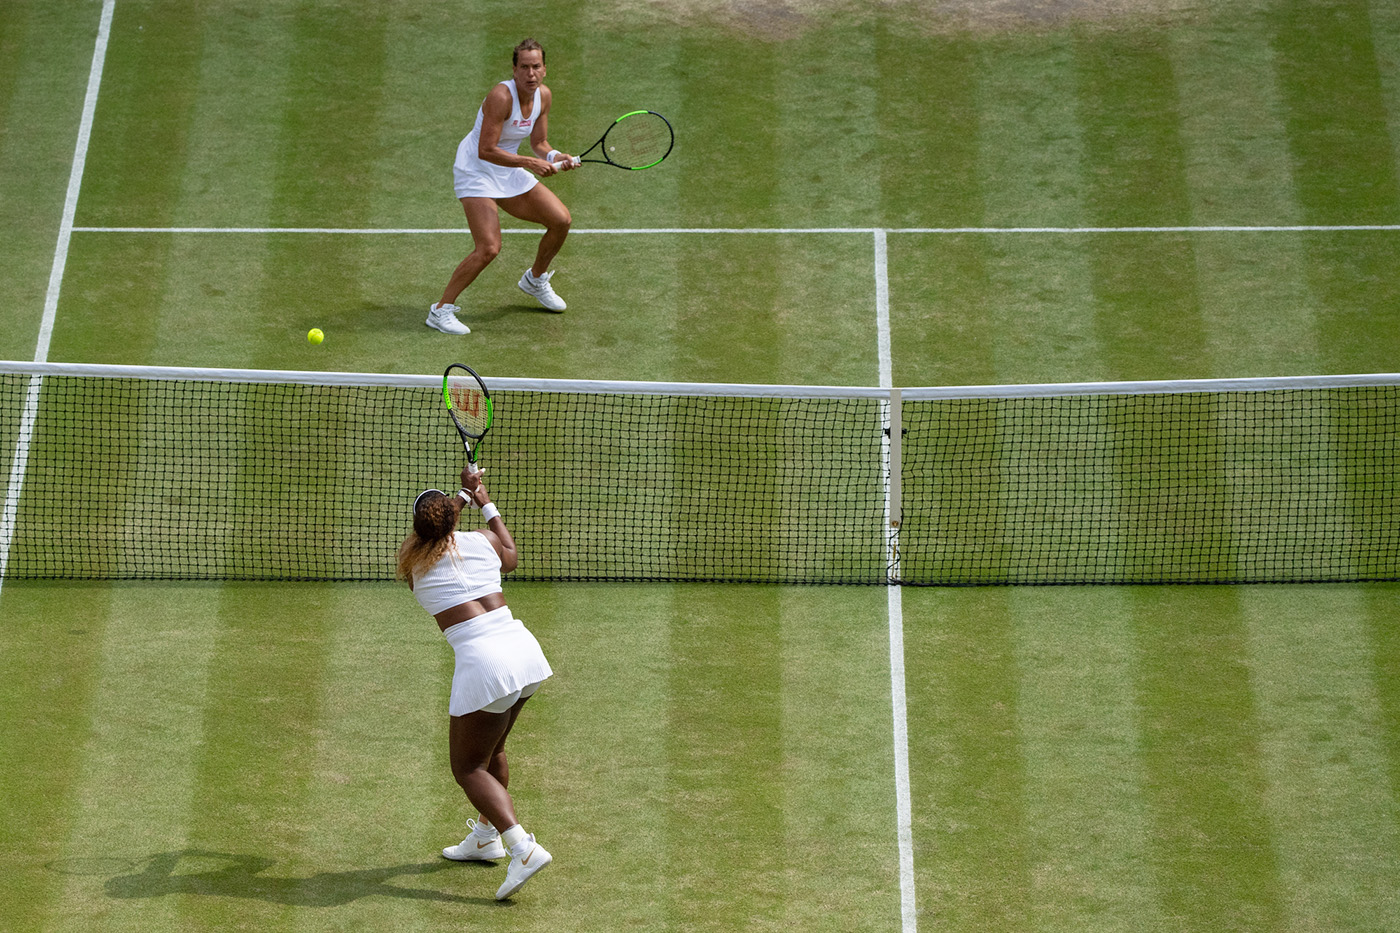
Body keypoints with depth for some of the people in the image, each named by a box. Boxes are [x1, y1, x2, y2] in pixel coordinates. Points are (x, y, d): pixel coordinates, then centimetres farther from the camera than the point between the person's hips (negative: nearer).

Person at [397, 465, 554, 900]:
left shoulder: (412, 559, 3)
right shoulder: (484, 539, 9)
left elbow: (429, 533, 29)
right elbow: (511, 556, 35)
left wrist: (463, 496, 41)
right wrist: (485, 503, 44)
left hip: (482, 661, -5)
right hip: (523, 647, 6)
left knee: (468, 767, 5)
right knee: (491, 750, 27)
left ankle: (523, 848, -14)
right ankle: (486, 837, 42)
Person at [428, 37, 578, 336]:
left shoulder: (543, 96, -2)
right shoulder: (501, 96, -26)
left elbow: (538, 144, 7)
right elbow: (486, 150, -27)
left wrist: (554, 157, -14)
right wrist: (529, 163, -29)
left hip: (509, 172, 8)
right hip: (476, 170, -8)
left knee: (561, 221, 7)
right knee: (488, 248, -22)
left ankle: (535, 280, 34)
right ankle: (441, 310, -10)